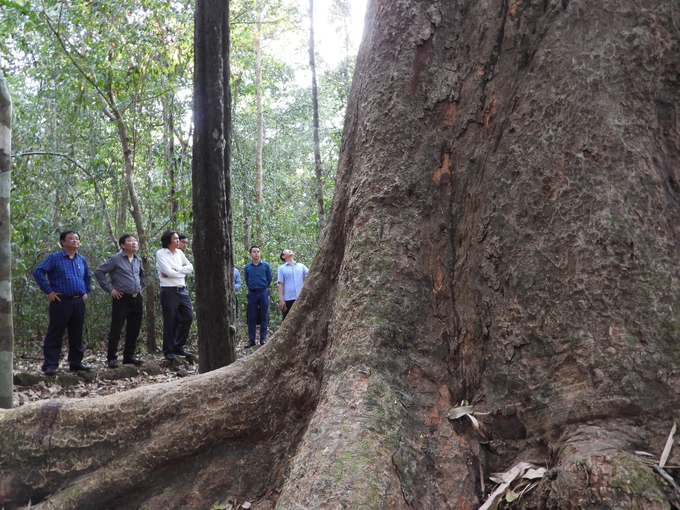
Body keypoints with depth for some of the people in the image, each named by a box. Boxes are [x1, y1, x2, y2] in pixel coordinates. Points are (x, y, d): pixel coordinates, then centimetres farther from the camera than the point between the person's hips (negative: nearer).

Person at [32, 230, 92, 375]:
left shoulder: (82, 260, 12)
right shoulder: (54, 258, -5)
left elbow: (88, 277, 28)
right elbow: (38, 272, -12)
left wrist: (86, 292, 17)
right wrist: (49, 291, -12)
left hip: (79, 302, 6)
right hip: (61, 302, -5)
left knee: (77, 334, 11)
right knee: (55, 334, -2)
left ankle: (76, 362, 20)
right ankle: (50, 365, 3)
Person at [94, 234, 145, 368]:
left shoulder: (138, 260, 11)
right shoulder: (115, 259, -8)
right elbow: (98, 272, -9)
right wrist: (110, 289, -11)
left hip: (137, 299, 6)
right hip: (122, 299, -6)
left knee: (134, 330, 10)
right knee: (116, 330, -2)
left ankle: (129, 356, 21)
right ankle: (112, 358, 6)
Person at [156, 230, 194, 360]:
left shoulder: (179, 252, 12)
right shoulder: (160, 253, -7)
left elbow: (190, 268, 5)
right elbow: (168, 271, -16)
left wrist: (176, 269, -10)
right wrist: (182, 271, -2)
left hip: (183, 290, 6)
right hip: (169, 291, -6)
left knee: (188, 317, 6)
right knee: (169, 322, 1)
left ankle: (179, 346, 20)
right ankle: (168, 350, 15)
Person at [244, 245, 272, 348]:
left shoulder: (266, 265, 0)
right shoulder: (247, 267, 3)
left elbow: (269, 279, 7)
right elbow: (246, 280, 14)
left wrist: (264, 288, 10)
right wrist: (252, 287, 12)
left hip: (263, 293, -1)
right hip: (252, 293, 1)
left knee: (264, 316, 2)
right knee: (252, 317, 4)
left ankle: (263, 338, 9)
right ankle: (251, 339, 10)